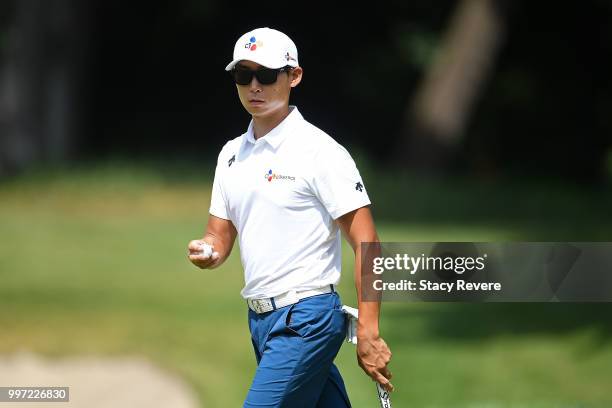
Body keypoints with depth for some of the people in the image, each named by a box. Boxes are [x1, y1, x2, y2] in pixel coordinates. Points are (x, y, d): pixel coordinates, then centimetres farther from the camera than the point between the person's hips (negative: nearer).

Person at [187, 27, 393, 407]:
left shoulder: (320, 151, -10)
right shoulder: (232, 154, 13)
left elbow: (366, 244, -13)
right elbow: (221, 234, 18)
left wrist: (368, 334, -20)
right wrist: (207, 251, -8)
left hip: (305, 320, -8)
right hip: (260, 318, 8)